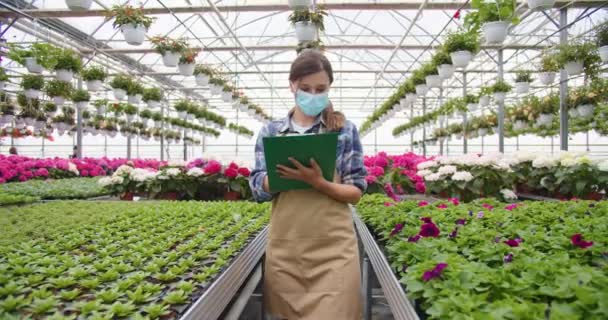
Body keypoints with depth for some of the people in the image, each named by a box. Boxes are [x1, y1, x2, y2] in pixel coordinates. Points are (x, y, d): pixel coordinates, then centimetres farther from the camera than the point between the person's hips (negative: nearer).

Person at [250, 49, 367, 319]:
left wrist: (319, 183, -20)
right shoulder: (271, 132, 6)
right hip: (285, 249, 2)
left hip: (334, 249, -1)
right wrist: (282, 171, -18)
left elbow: (356, 192, -1)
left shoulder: (345, 130, 2)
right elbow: (259, 190, 2)